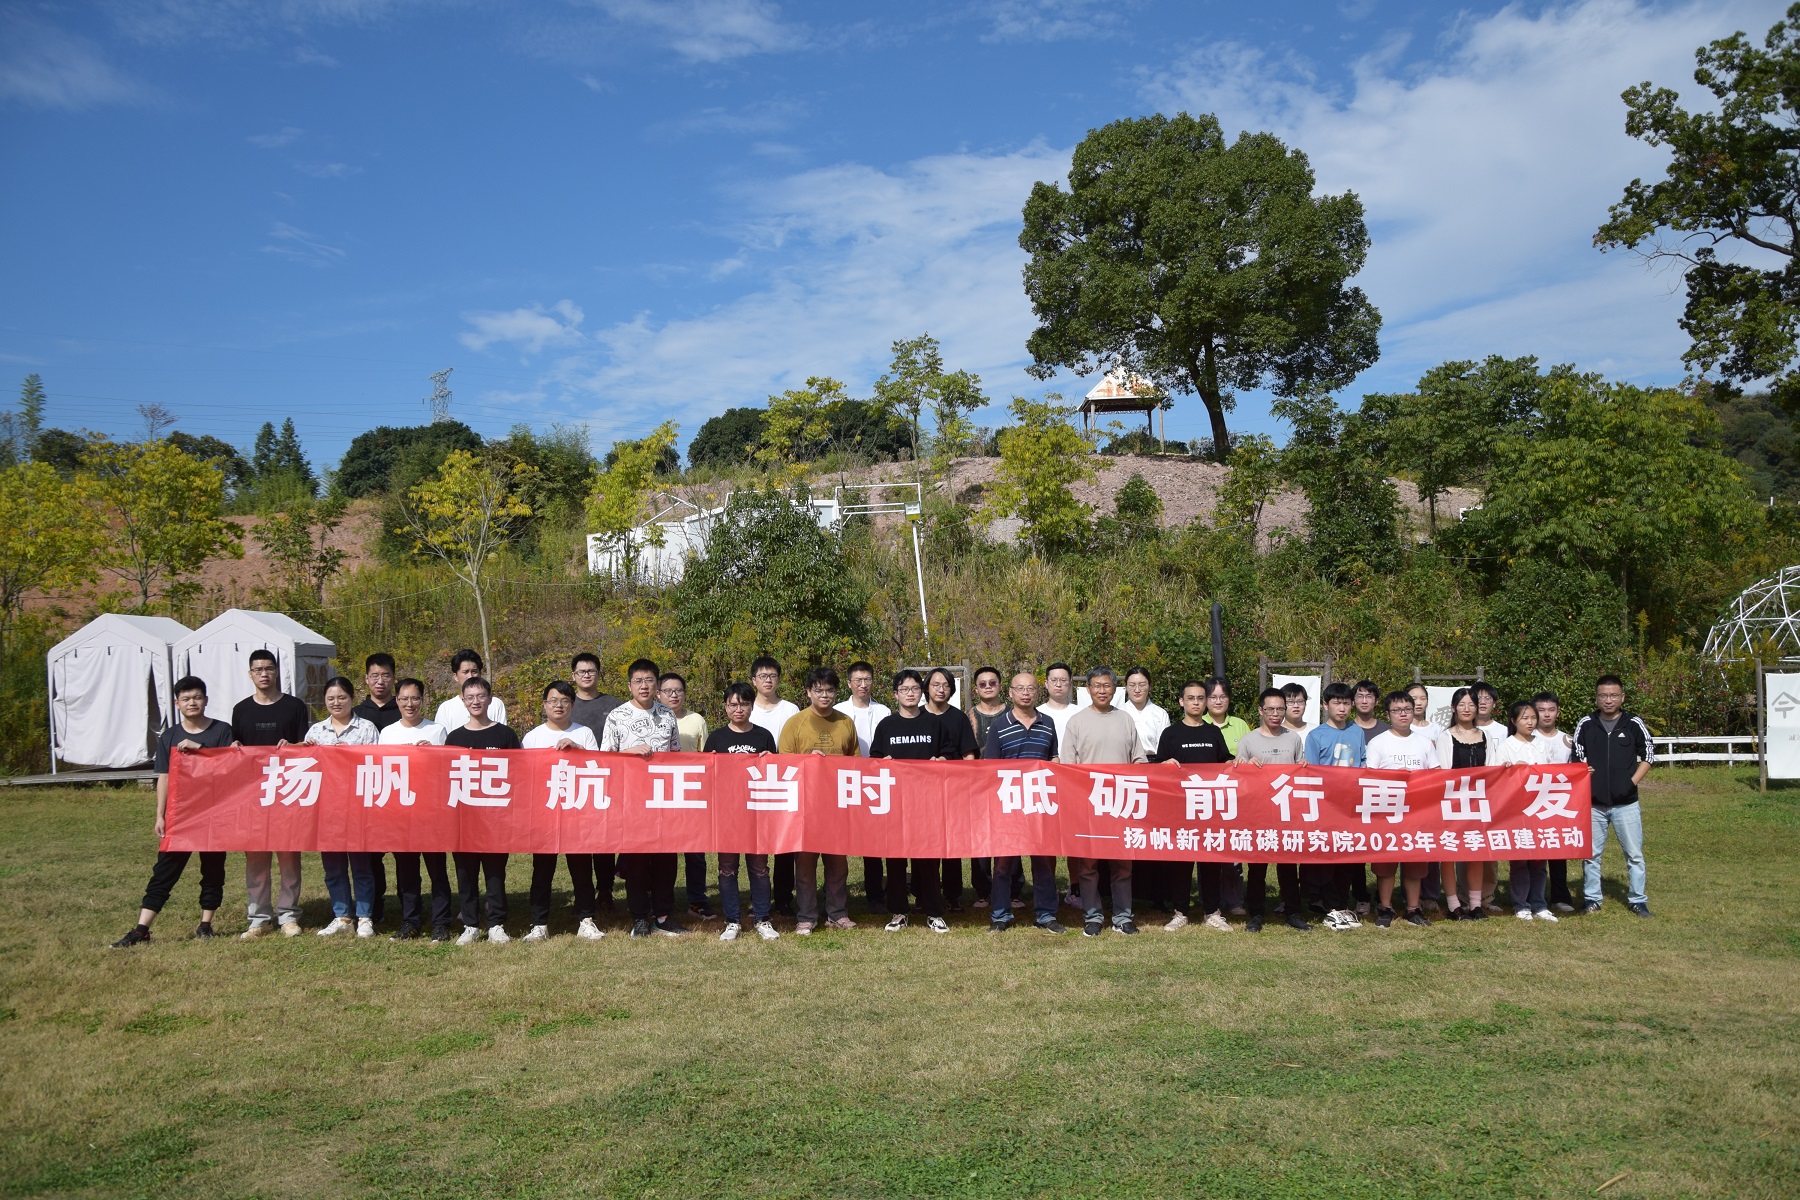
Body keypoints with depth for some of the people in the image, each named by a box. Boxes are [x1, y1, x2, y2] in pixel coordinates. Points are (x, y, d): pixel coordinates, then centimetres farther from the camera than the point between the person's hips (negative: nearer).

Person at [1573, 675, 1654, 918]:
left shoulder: (1634, 724, -1)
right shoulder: (1585, 724, 2)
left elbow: (1648, 755, 5)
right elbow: (1576, 757, 9)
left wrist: (1633, 782, -5)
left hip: (1626, 802, -1)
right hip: (1593, 802, 1)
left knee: (1634, 854, 3)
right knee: (1591, 853, 8)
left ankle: (1638, 900, 14)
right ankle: (1591, 898, 18)